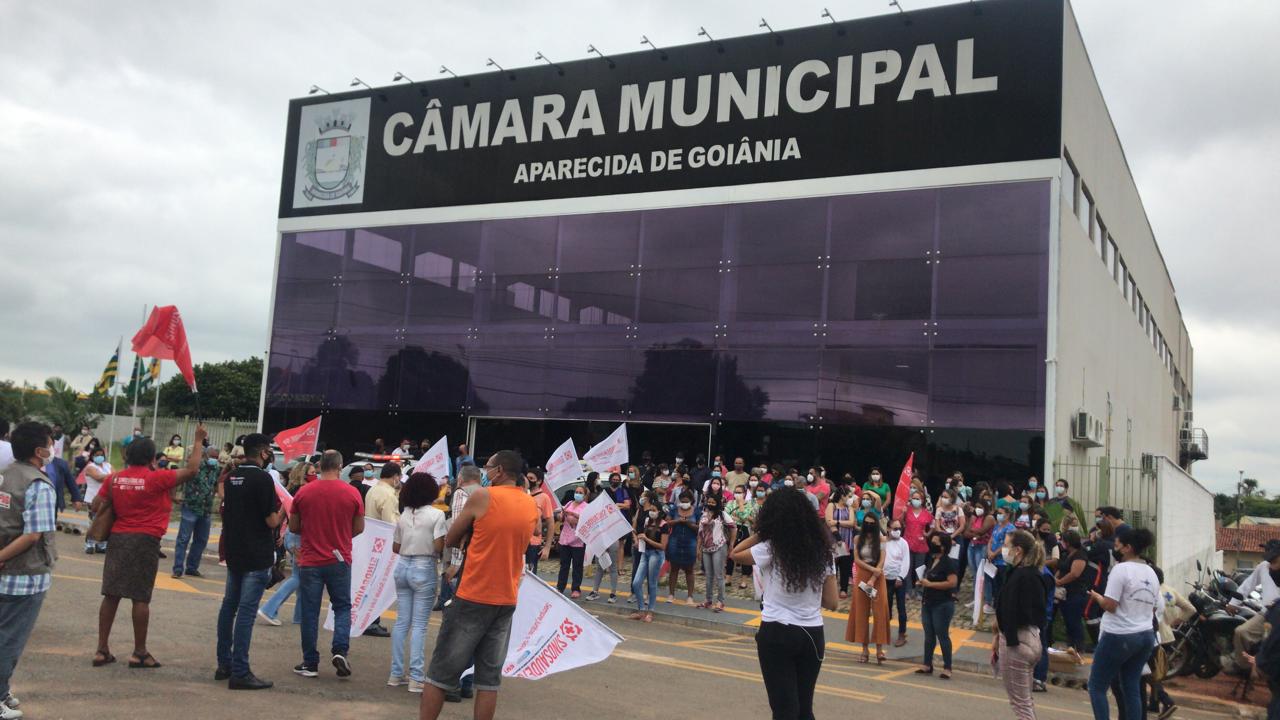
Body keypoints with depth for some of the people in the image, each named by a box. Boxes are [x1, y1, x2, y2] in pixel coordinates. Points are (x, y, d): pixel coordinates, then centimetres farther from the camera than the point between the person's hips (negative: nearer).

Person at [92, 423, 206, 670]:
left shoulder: (115, 478, 4)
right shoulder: (156, 478, -11)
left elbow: (97, 506, 8)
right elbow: (191, 470, -8)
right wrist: (198, 441, 1)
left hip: (118, 538, 5)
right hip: (145, 540, -5)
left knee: (111, 594, 9)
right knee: (141, 598, 1)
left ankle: (102, 650, 14)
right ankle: (139, 652, 7)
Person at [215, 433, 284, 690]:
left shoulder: (231, 477, 9)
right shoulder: (262, 478, -15)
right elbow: (271, 521, -17)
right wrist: (282, 511, 3)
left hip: (234, 552, 8)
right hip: (256, 555, -8)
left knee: (229, 605, 16)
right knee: (247, 611, -7)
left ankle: (224, 664, 24)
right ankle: (240, 673, -5)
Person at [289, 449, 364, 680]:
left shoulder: (303, 492, -5)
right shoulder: (352, 493, -6)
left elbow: (293, 527, 4)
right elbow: (359, 528, 2)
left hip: (310, 560, 0)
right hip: (339, 560, 0)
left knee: (310, 612, 8)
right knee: (343, 607, 14)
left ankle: (310, 663, 12)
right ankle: (340, 650, -4)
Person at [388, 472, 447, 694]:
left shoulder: (404, 515, 6)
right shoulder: (436, 515, -10)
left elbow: (395, 548, 10)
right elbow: (439, 547, -16)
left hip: (403, 567, 5)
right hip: (424, 569, -5)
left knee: (401, 622, 10)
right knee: (419, 625, -2)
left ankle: (396, 674, 14)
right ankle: (416, 677, 0)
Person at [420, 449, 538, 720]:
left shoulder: (483, 496, -8)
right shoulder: (532, 506, 7)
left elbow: (450, 540, 1)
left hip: (473, 597, -5)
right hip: (507, 600, 5)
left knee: (442, 672, 5)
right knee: (489, 676, 9)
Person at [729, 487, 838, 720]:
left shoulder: (770, 548, -10)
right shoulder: (822, 552, 1)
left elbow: (735, 554, 8)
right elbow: (831, 603, 4)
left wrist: (760, 533, 6)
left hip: (776, 634, -4)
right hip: (812, 635, 4)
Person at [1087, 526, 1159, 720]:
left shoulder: (1121, 569, -14)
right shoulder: (1152, 573, 10)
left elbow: (1110, 605, -19)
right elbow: (1153, 609, 14)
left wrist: (1097, 597, 0)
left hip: (1119, 636, -8)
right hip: (1146, 636, 8)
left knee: (1097, 686, 2)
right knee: (1132, 688, 11)